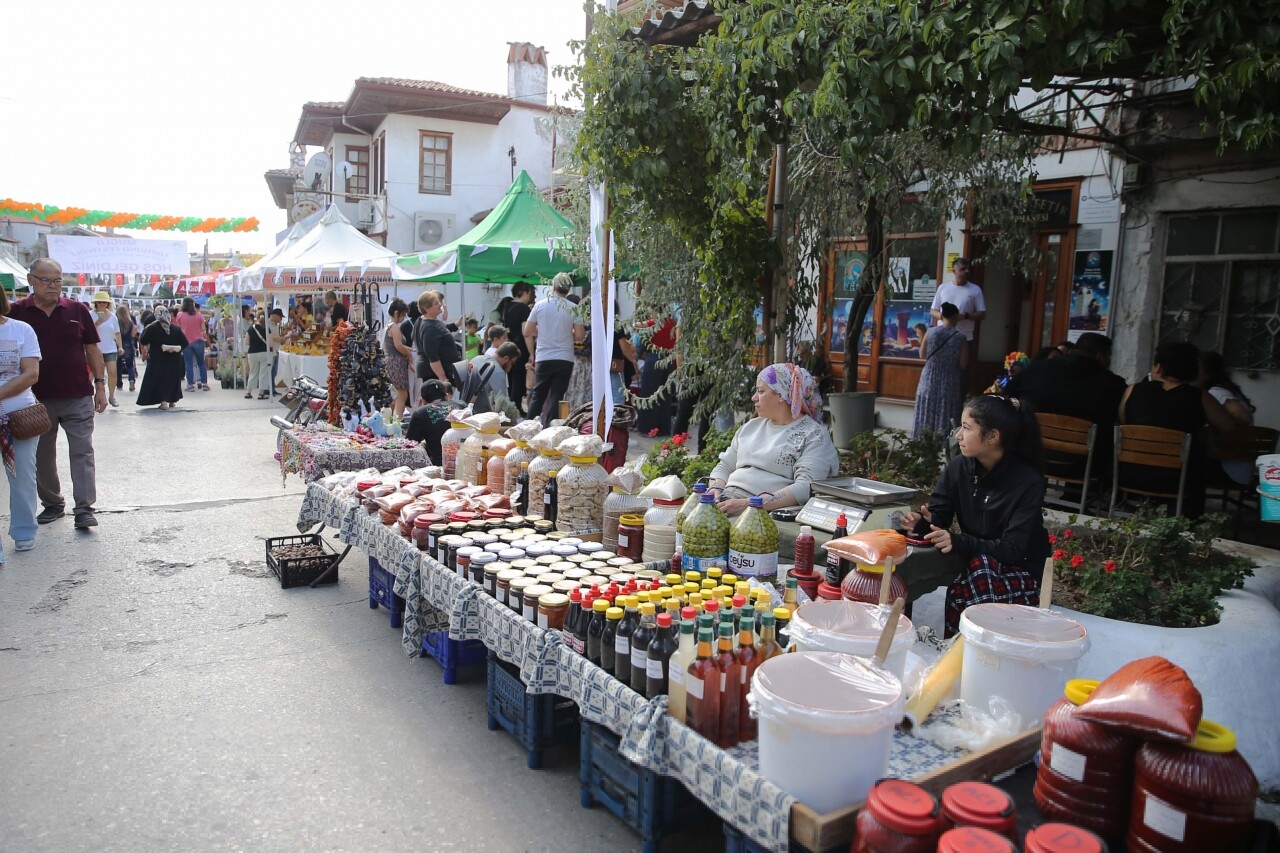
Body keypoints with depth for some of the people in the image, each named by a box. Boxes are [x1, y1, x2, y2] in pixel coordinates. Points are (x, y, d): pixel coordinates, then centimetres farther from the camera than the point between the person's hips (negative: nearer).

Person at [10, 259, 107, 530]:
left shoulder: (77, 310, 2)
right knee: (42, 457, 11)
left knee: (82, 452, -4)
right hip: (37, 399, 1)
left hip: (78, 398, -1)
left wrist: (100, 385, 1)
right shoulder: (17, 313, 1)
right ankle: (52, 504, 27)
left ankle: (85, 508, -2)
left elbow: (92, 349, 6)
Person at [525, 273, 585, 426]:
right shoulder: (574, 308, -4)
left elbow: (527, 332, 4)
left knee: (538, 396, 12)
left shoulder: (540, 305, 1)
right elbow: (580, 335, -6)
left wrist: (532, 354, 16)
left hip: (543, 358, 1)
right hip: (565, 359, -1)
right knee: (556, 397, 4)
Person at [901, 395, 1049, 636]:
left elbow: (1013, 549, -23)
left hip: (1019, 569, -4)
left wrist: (958, 542, -38)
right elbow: (938, 517, -2)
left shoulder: (1028, 482, -18)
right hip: (974, 563, 4)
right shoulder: (958, 468, -4)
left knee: (981, 566, -35)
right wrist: (922, 522, -28)